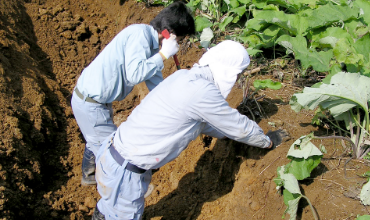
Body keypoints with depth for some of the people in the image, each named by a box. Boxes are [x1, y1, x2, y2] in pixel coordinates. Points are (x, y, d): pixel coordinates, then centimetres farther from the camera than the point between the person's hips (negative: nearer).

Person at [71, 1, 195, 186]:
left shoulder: (150, 42, 6)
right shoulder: (140, 33, -22)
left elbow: (155, 82, 11)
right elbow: (134, 74, -32)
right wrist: (164, 54, -22)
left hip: (91, 98, 9)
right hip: (90, 104, -9)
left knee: (96, 142, 30)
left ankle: (89, 175, 52)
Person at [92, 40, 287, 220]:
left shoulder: (183, 76, 4)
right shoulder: (203, 92, -24)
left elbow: (202, 122, 20)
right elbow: (239, 126, -10)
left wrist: (231, 135, 28)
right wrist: (268, 141, 8)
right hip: (123, 170, -9)